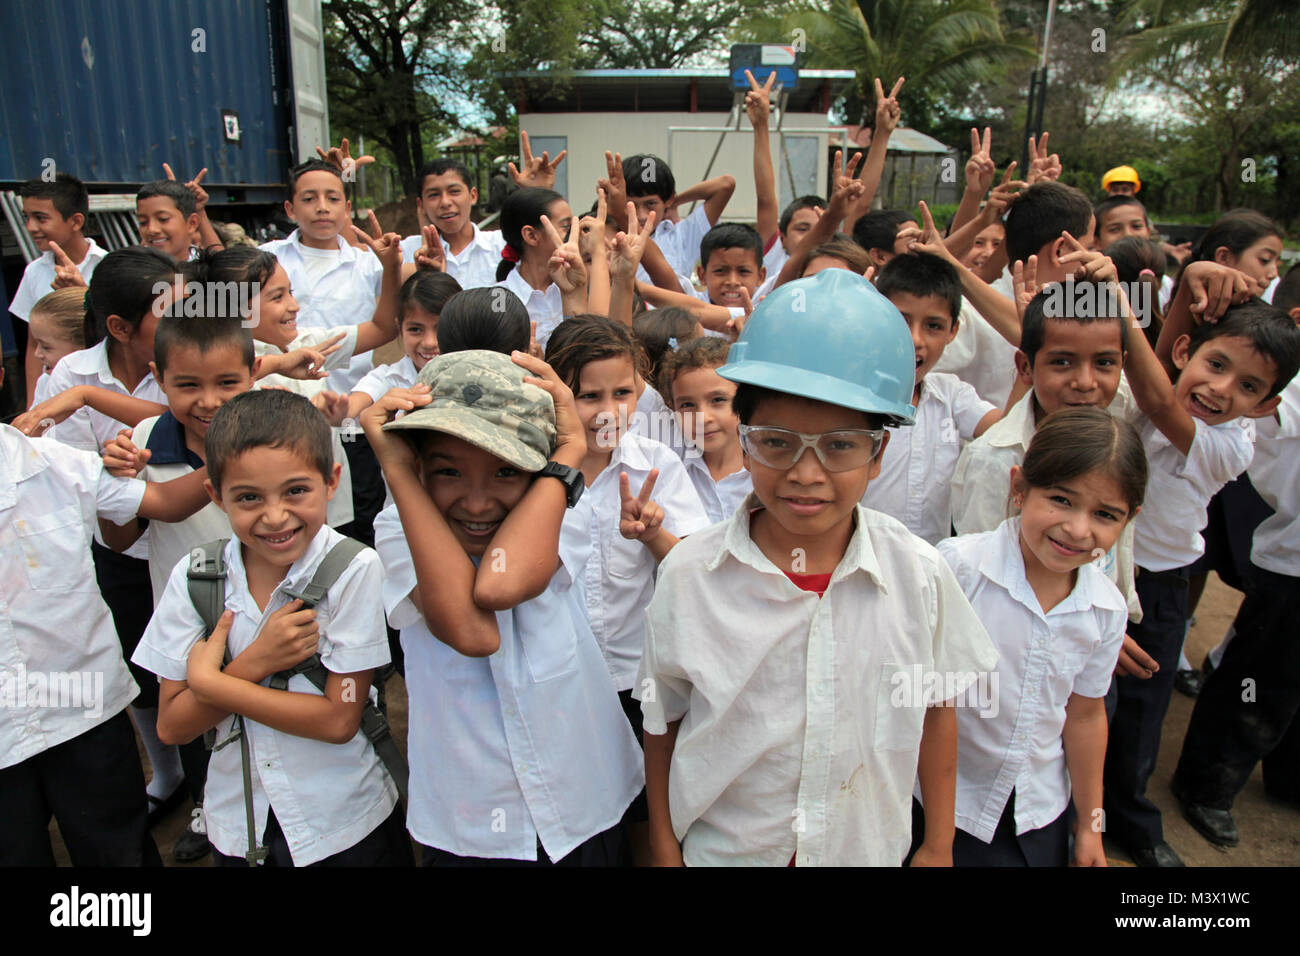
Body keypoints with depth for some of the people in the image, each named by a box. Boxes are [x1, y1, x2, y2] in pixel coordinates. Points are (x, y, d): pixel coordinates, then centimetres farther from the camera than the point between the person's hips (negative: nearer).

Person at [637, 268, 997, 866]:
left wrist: (939, 848, 6)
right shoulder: (689, 574, -19)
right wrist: (665, 851, 0)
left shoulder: (918, 574, -16)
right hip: (721, 850, -1)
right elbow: (661, 723, -7)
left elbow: (935, 711, -1)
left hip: (869, 850, 1)